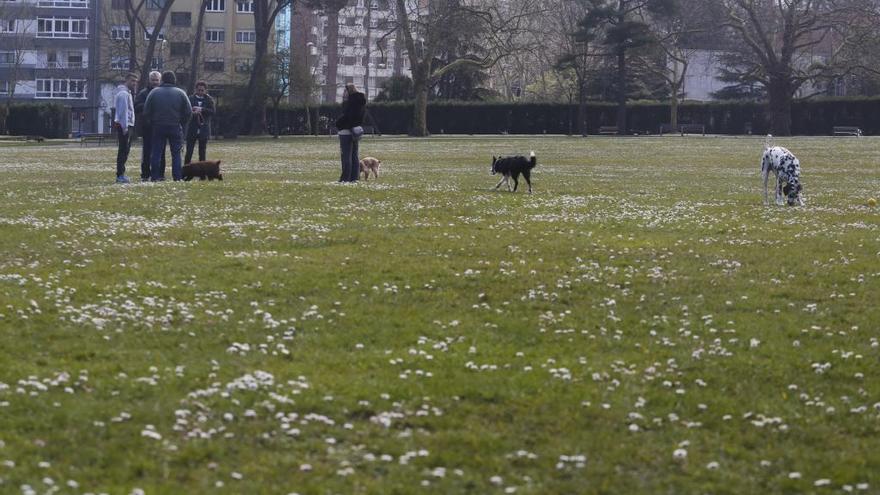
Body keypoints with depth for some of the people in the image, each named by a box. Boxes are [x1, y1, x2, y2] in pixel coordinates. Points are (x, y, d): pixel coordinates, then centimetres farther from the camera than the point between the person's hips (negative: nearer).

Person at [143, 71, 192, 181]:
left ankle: (154, 176, 3)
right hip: (175, 127, 0)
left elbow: (146, 112, -1)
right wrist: (182, 125, 10)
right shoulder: (180, 93, 0)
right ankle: (177, 177, -1)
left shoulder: (154, 92, 0)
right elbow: (188, 111, -1)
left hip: (158, 127, 0)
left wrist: (151, 123, 12)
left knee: (156, 152, 6)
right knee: (176, 153, 4)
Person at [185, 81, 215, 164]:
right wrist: (192, 113, -21)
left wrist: (201, 109, -18)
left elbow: (212, 111, -7)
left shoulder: (209, 99, 4)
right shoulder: (191, 99, 4)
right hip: (192, 129, 0)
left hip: (204, 129, 0)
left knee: (202, 152, 6)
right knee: (189, 152, -3)